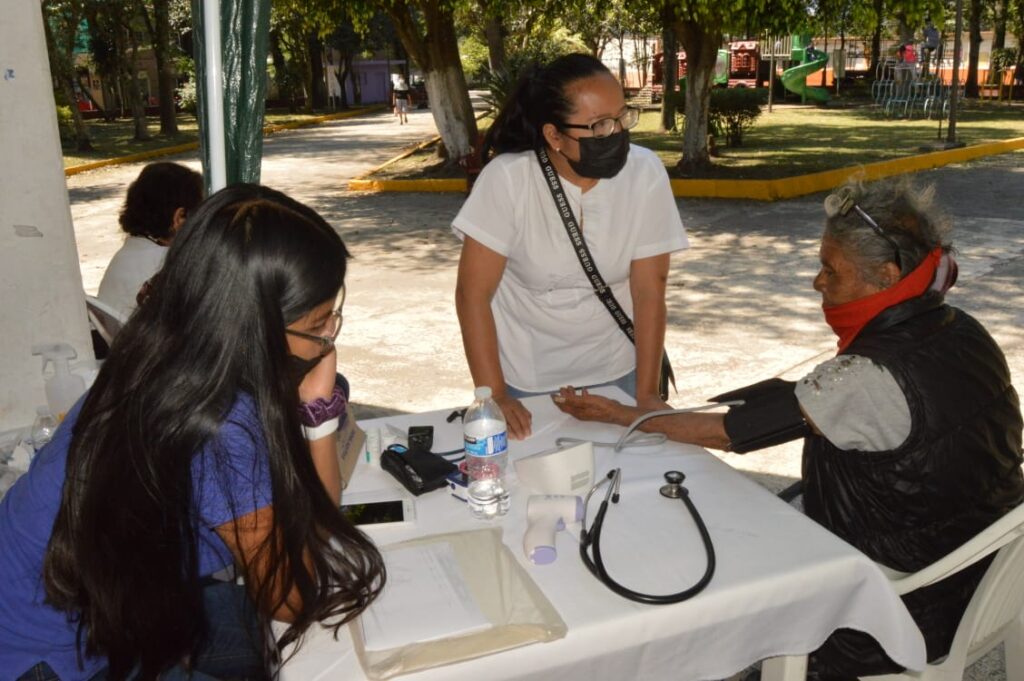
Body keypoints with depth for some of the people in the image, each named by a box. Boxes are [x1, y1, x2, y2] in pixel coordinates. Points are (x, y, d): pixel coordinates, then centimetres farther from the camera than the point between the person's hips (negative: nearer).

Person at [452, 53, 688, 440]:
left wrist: (646, 392, -13)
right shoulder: (507, 179, -22)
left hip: (615, 368, 2)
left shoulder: (646, 174, -18)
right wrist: (495, 396, -21)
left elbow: (649, 292, -12)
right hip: (525, 376, -1)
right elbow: (472, 294, -18)